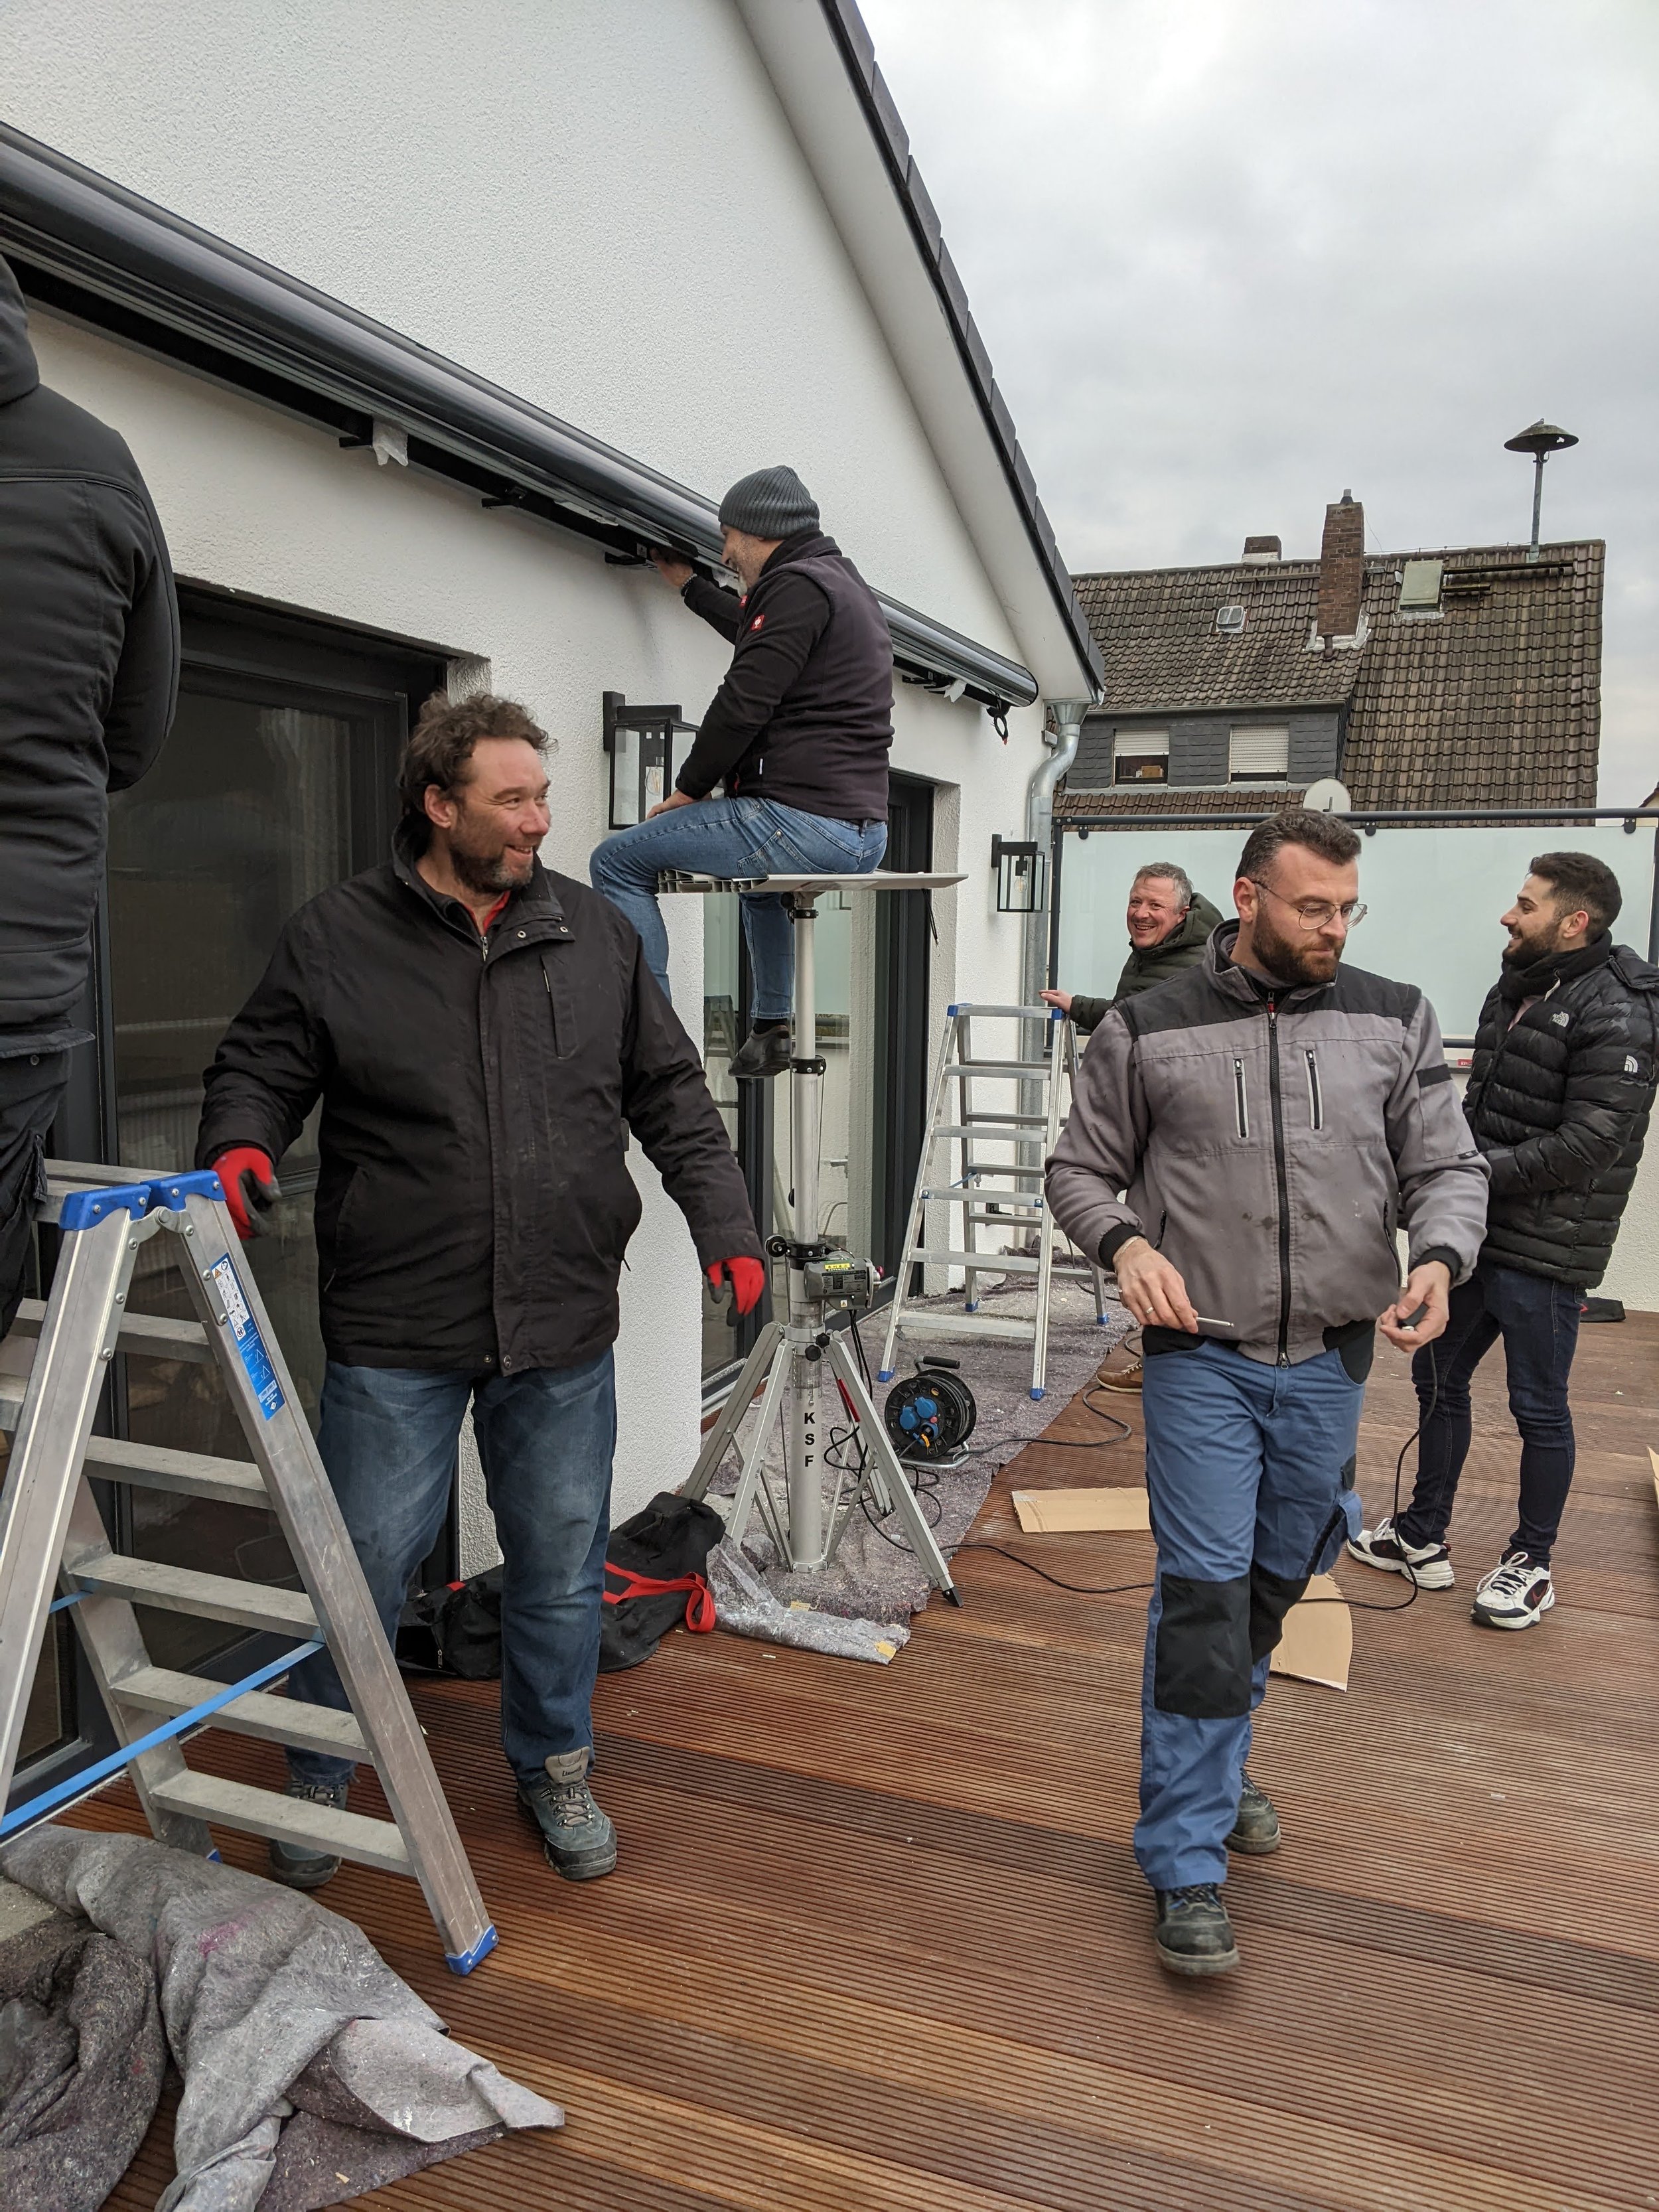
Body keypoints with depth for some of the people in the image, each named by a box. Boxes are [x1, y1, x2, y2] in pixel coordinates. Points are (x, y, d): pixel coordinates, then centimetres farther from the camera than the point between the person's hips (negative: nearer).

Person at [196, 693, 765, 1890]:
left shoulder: (598, 933, 5)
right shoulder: (335, 938, -2)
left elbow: (672, 1096, 8)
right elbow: (261, 1069, 5)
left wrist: (724, 1223, 0)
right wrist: (240, 1142, -17)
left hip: (565, 1334, 3)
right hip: (396, 1333, -2)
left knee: (562, 1567, 14)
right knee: (367, 1566, 7)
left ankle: (555, 1766, 38)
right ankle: (318, 1779, 33)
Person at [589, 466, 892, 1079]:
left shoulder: (798, 585, -9)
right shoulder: (847, 585, 23)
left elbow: (744, 702, -17)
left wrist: (690, 787, -3)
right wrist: (688, 585, 52)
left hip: (803, 820, -10)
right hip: (865, 833, 10)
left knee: (618, 862, -4)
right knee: (762, 866, 42)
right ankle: (770, 1028, 37)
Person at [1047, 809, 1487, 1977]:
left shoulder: (1393, 1021, 2)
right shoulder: (1150, 1030, -3)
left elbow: (1449, 1166, 3)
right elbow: (1080, 1170, 4)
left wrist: (1440, 1256, -18)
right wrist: (1126, 1244, -15)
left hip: (1331, 1361, 3)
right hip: (1203, 1358, -3)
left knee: (1274, 1585, 18)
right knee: (1205, 1594, -4)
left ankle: (1217, 1763, 43)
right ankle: (1186, 1861, 9)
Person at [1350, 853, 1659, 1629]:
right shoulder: (1511, 992, 11)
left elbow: (1593, 1139, -22)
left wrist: (1484, 1173, -21)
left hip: (1543, 1251, -8)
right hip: (1475, 1234, 9)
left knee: (1539, 1408, 6)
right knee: (1438, 1379, 16)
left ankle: (1532, 1563, 24)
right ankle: (1423, 1538, 31)